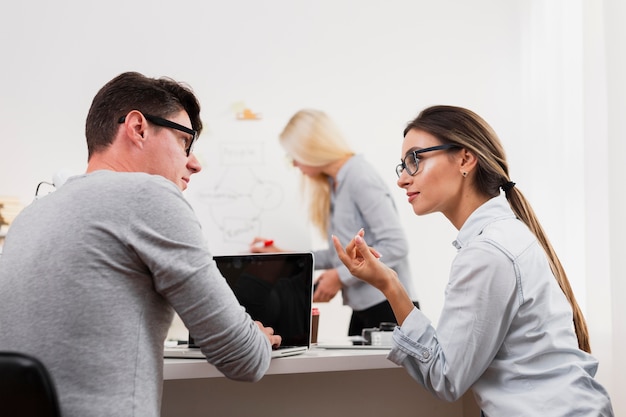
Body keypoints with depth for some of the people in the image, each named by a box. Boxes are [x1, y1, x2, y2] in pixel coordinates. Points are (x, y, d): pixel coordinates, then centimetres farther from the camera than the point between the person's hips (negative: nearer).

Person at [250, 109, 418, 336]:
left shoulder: (361, 179, -12)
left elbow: (395, 246, -18)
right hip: (363, 308, 8)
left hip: (387, 306, -8)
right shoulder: (334, 184, 11)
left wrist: (340, 276, -15)